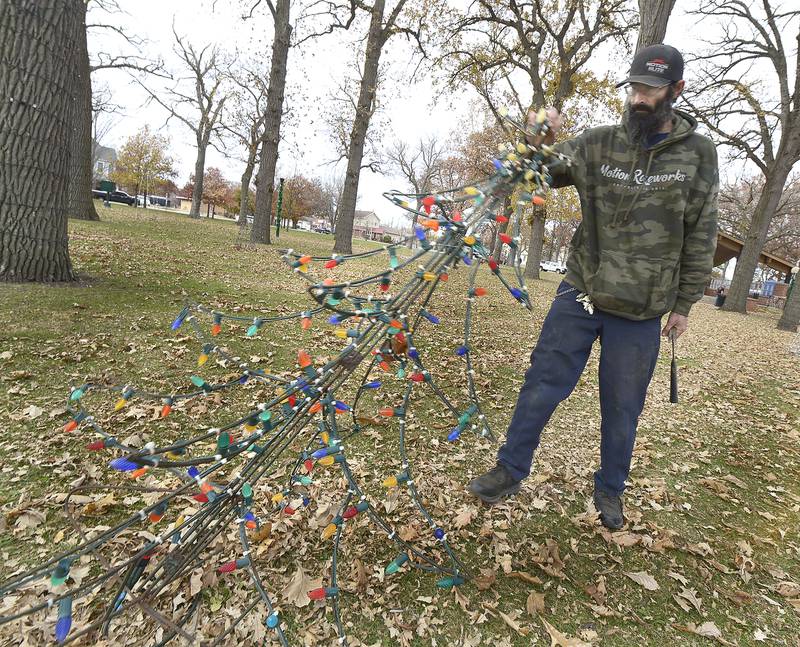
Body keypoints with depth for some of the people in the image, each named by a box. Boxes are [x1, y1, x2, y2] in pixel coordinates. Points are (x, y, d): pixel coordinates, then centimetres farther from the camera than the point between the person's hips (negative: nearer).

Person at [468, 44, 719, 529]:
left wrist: (684, 304, 3)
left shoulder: (698, 154, 0)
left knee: (622, 405, 11)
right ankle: (511, 471, 20)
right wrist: (544, 144, -23)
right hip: (580, 294, 1)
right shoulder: (599, 143, 1)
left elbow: (700, 238, 3)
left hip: (641, 311, 0)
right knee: (543, 383, 3)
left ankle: (610, 490, 32)